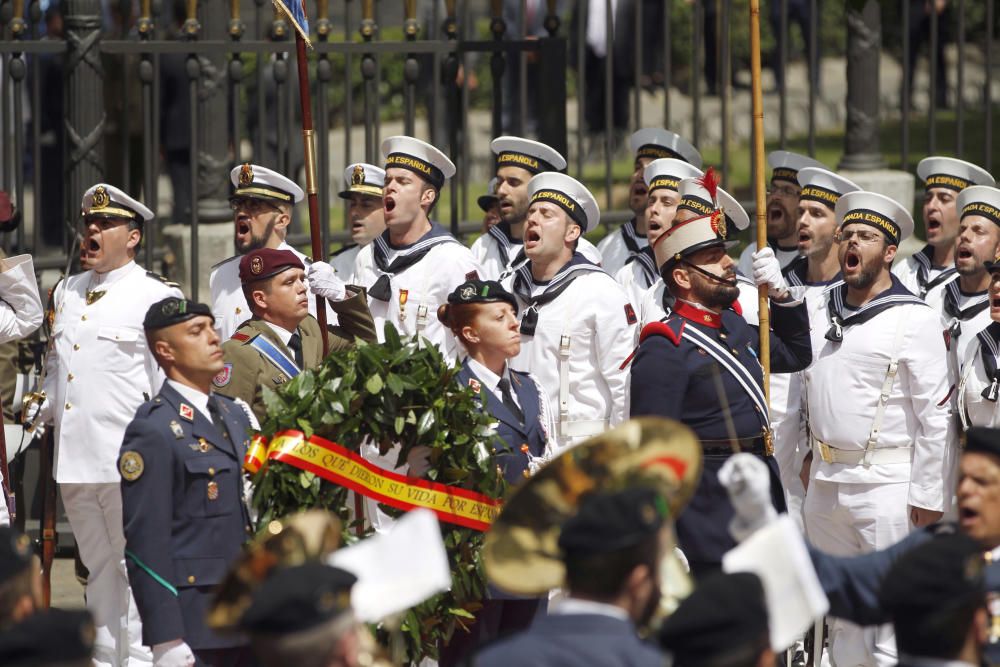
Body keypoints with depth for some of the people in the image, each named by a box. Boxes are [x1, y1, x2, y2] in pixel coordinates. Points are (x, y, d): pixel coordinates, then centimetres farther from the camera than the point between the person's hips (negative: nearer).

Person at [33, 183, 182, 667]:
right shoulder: (67, 292, 17)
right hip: (73, 458, 7)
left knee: (135, 566, -3)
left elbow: (169, 380, -6)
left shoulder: (156, 296, -4)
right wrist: (43, 406, 14)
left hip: (127, 462, -7)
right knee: (98, 566, 13)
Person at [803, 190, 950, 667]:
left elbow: (935, 415, -10)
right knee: (842, 616, 13)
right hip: (825, 483, 7)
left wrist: (927, 496, -13)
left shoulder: (913, 320, -7)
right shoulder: (821, 311, 11)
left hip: (887, 486, -7)